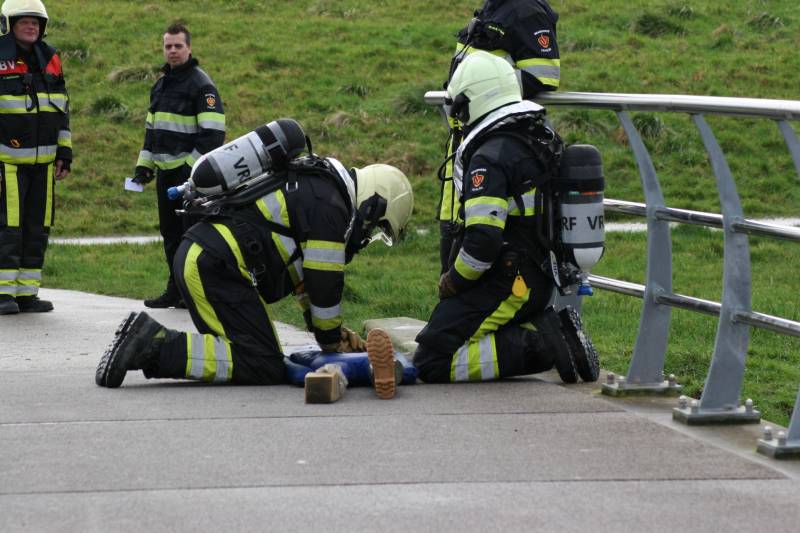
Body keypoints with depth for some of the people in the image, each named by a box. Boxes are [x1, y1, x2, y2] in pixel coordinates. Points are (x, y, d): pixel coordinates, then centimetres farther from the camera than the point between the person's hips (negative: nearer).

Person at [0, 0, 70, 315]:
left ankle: (27, 294, 11)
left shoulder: (49, 59, 12)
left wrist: (65, 152, 13)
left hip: (43, 160, 6)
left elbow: (62, 109, 19)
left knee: (37, 229, 6)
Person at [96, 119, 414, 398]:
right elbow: (324, 285, -4)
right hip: (217, 268, -10)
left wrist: (333, 332, 30)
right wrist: (332, 341, 12)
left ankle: (151, 339, 3)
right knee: (264, 369, -12)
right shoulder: (331, 209, -7)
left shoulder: (314, 186, 25)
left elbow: (305, 271, 32)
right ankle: (157, 347, -18)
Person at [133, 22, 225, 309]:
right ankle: (176, 290, 18)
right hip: (165, 172, 8)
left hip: (190, 173, -8)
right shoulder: (161, 84, 17)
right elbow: (152, 129, 24)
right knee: (170, 233, 11)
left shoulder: (201, 84, -9)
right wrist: (144, 165, 17)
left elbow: (212, 133, -15)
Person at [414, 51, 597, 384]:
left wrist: (452, 282, -8)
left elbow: (482, 241, -26)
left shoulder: (489, 159, -19)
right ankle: (547, 328, 5)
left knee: (432, 364, -9)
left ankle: (538, 346, -15)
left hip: (504, 287, -9)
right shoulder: (542, 138, 10)